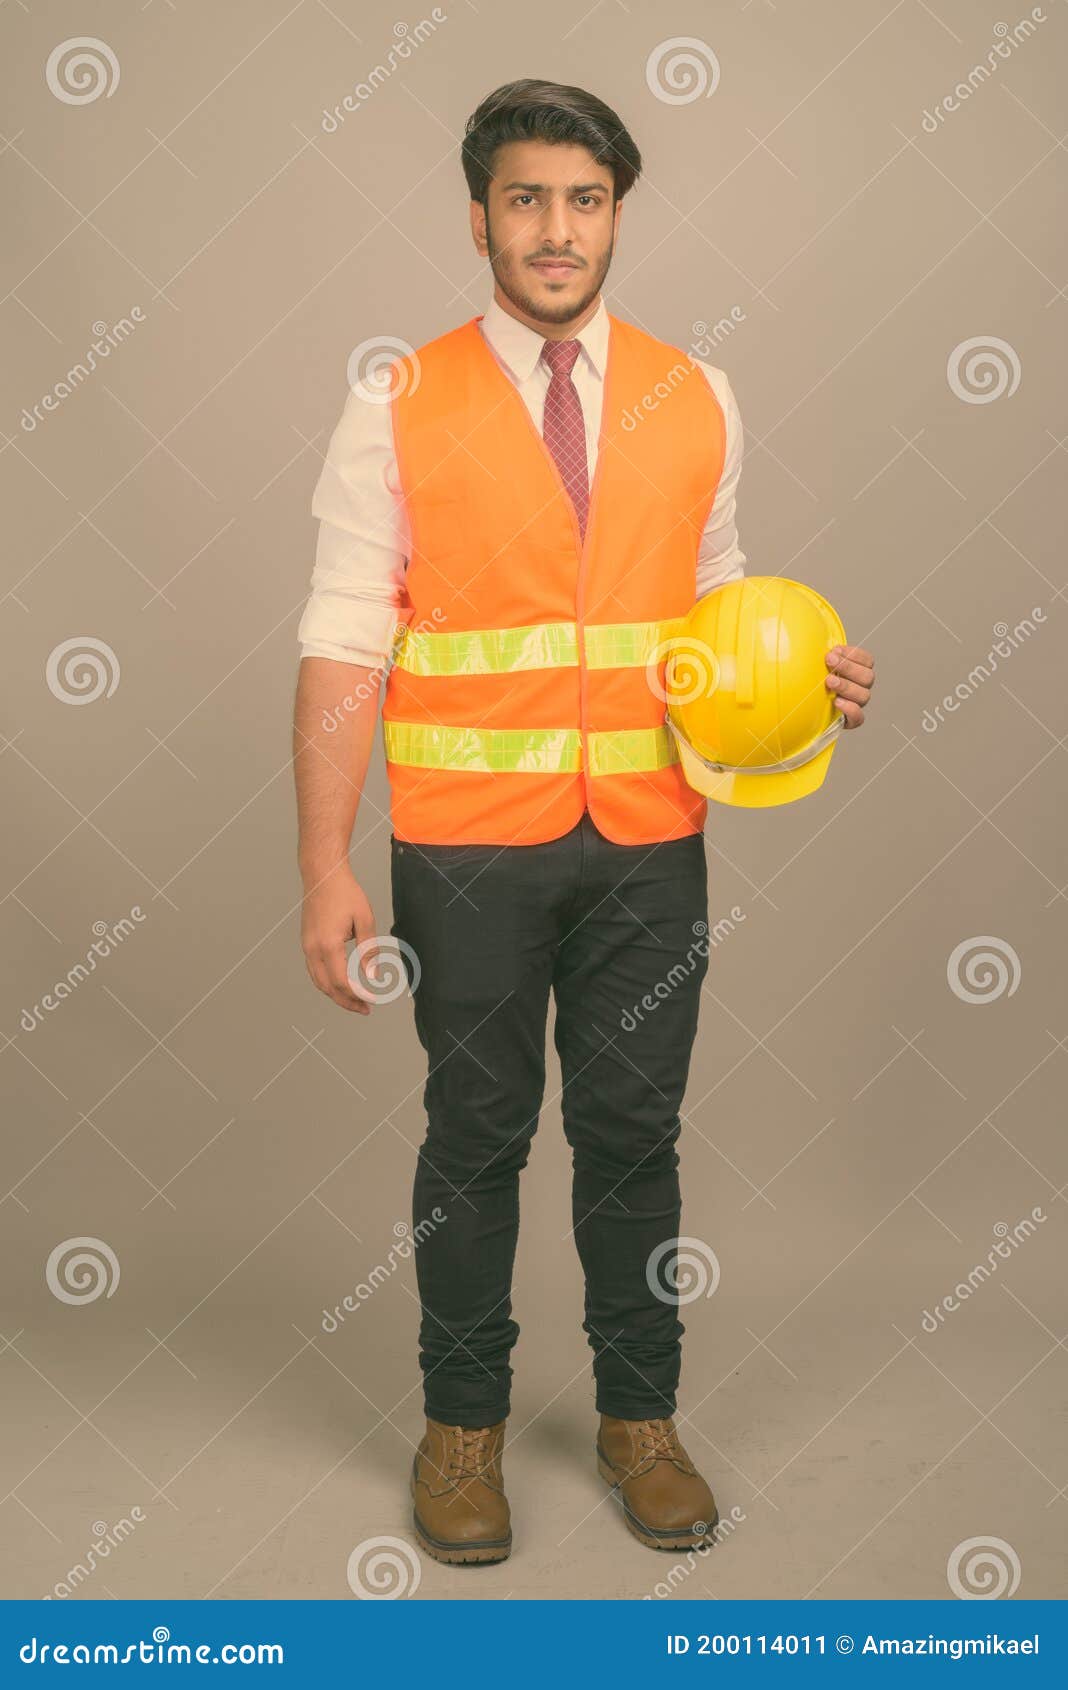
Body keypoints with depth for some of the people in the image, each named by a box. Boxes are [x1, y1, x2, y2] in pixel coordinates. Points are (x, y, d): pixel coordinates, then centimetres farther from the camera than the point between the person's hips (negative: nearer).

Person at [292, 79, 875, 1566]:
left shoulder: (694, 403, 6)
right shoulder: (400, 411, -3)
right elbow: (344, 651, -6)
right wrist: (326, 870, -11)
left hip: (648, 842, 3)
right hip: (469, 845, -2)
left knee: (633, 1131, 12)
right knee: (477, 1134, 9)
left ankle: (640, 1418, 30)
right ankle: (463, 1422, 29)